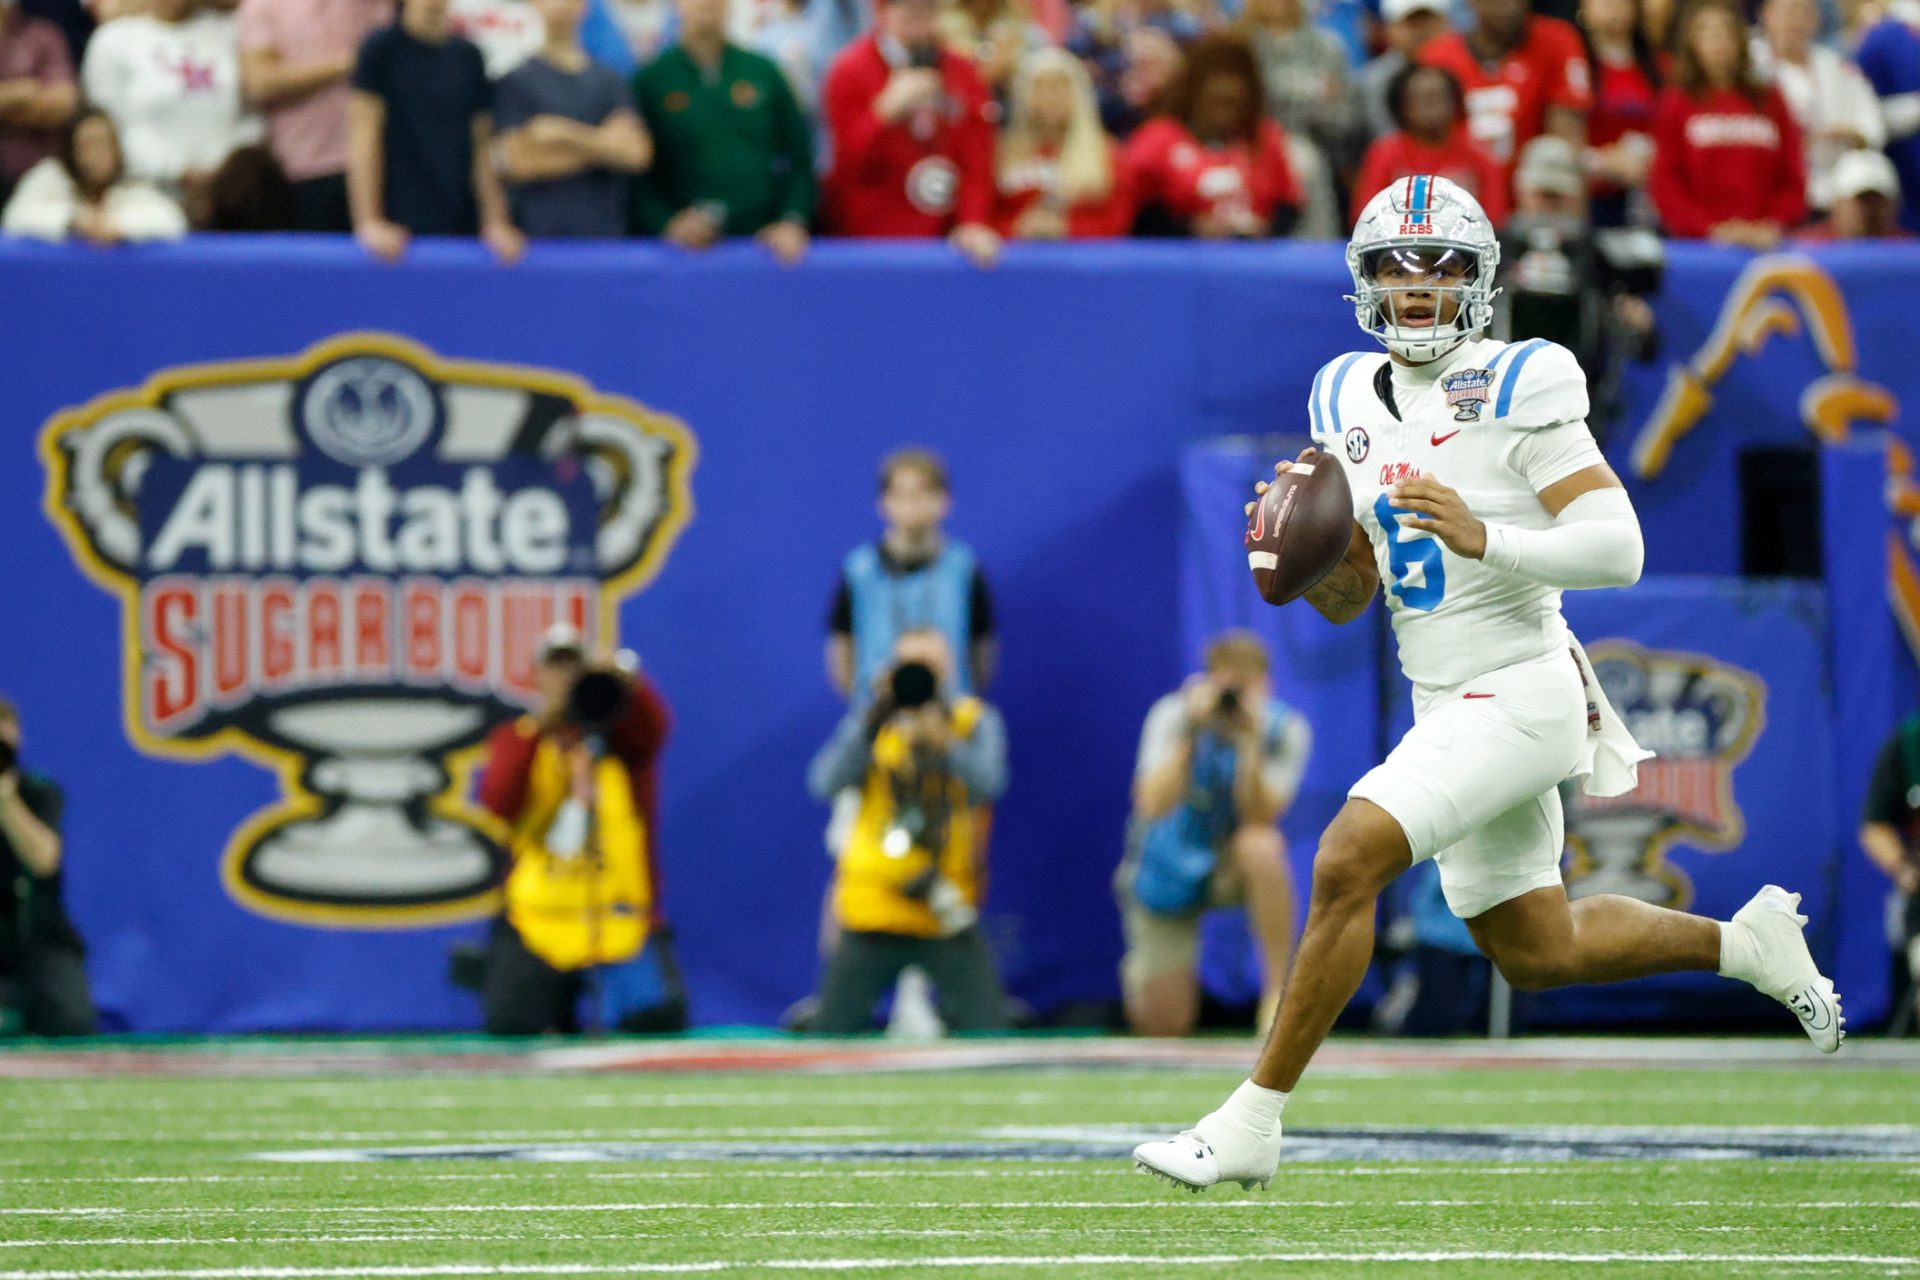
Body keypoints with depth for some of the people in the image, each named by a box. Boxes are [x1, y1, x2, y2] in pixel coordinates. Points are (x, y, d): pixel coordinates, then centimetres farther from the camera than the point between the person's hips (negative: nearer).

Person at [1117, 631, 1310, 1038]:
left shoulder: (1286, 732, -16)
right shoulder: (1173, 715, -19)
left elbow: (1260, 820, -25)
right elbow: (1154, 805, -30)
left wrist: (1251, 744, -36)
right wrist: (1189, 735, -38)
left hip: (1232, 868, 0)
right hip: (1168, 875, 0)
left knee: (1262, 847, -38)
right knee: (1165, 1029, -3)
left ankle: (1280, 993, -26)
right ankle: (1142, 970, 36)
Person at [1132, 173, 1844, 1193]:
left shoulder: (1516, 390, -12)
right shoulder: (1351, 402, 10)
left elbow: (1617, 550, -17)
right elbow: (1348, 599, 15)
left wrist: (1486, 540, -28)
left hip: (1520, 696, -9)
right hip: (1447, 708, 9)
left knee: (1344, 865, -20)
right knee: (1536, 954, 18)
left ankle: (1252, 1123, -14)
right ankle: (1745, 941, 38)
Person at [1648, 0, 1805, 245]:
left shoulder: (1769, 101, 13)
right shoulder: (1676, 103, 5)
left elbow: (1792, 178, 11)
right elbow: (1664, 183, -1)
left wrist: (1774, 225, -6)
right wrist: (1712, 227, -13)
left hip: (1765, 241, 2)